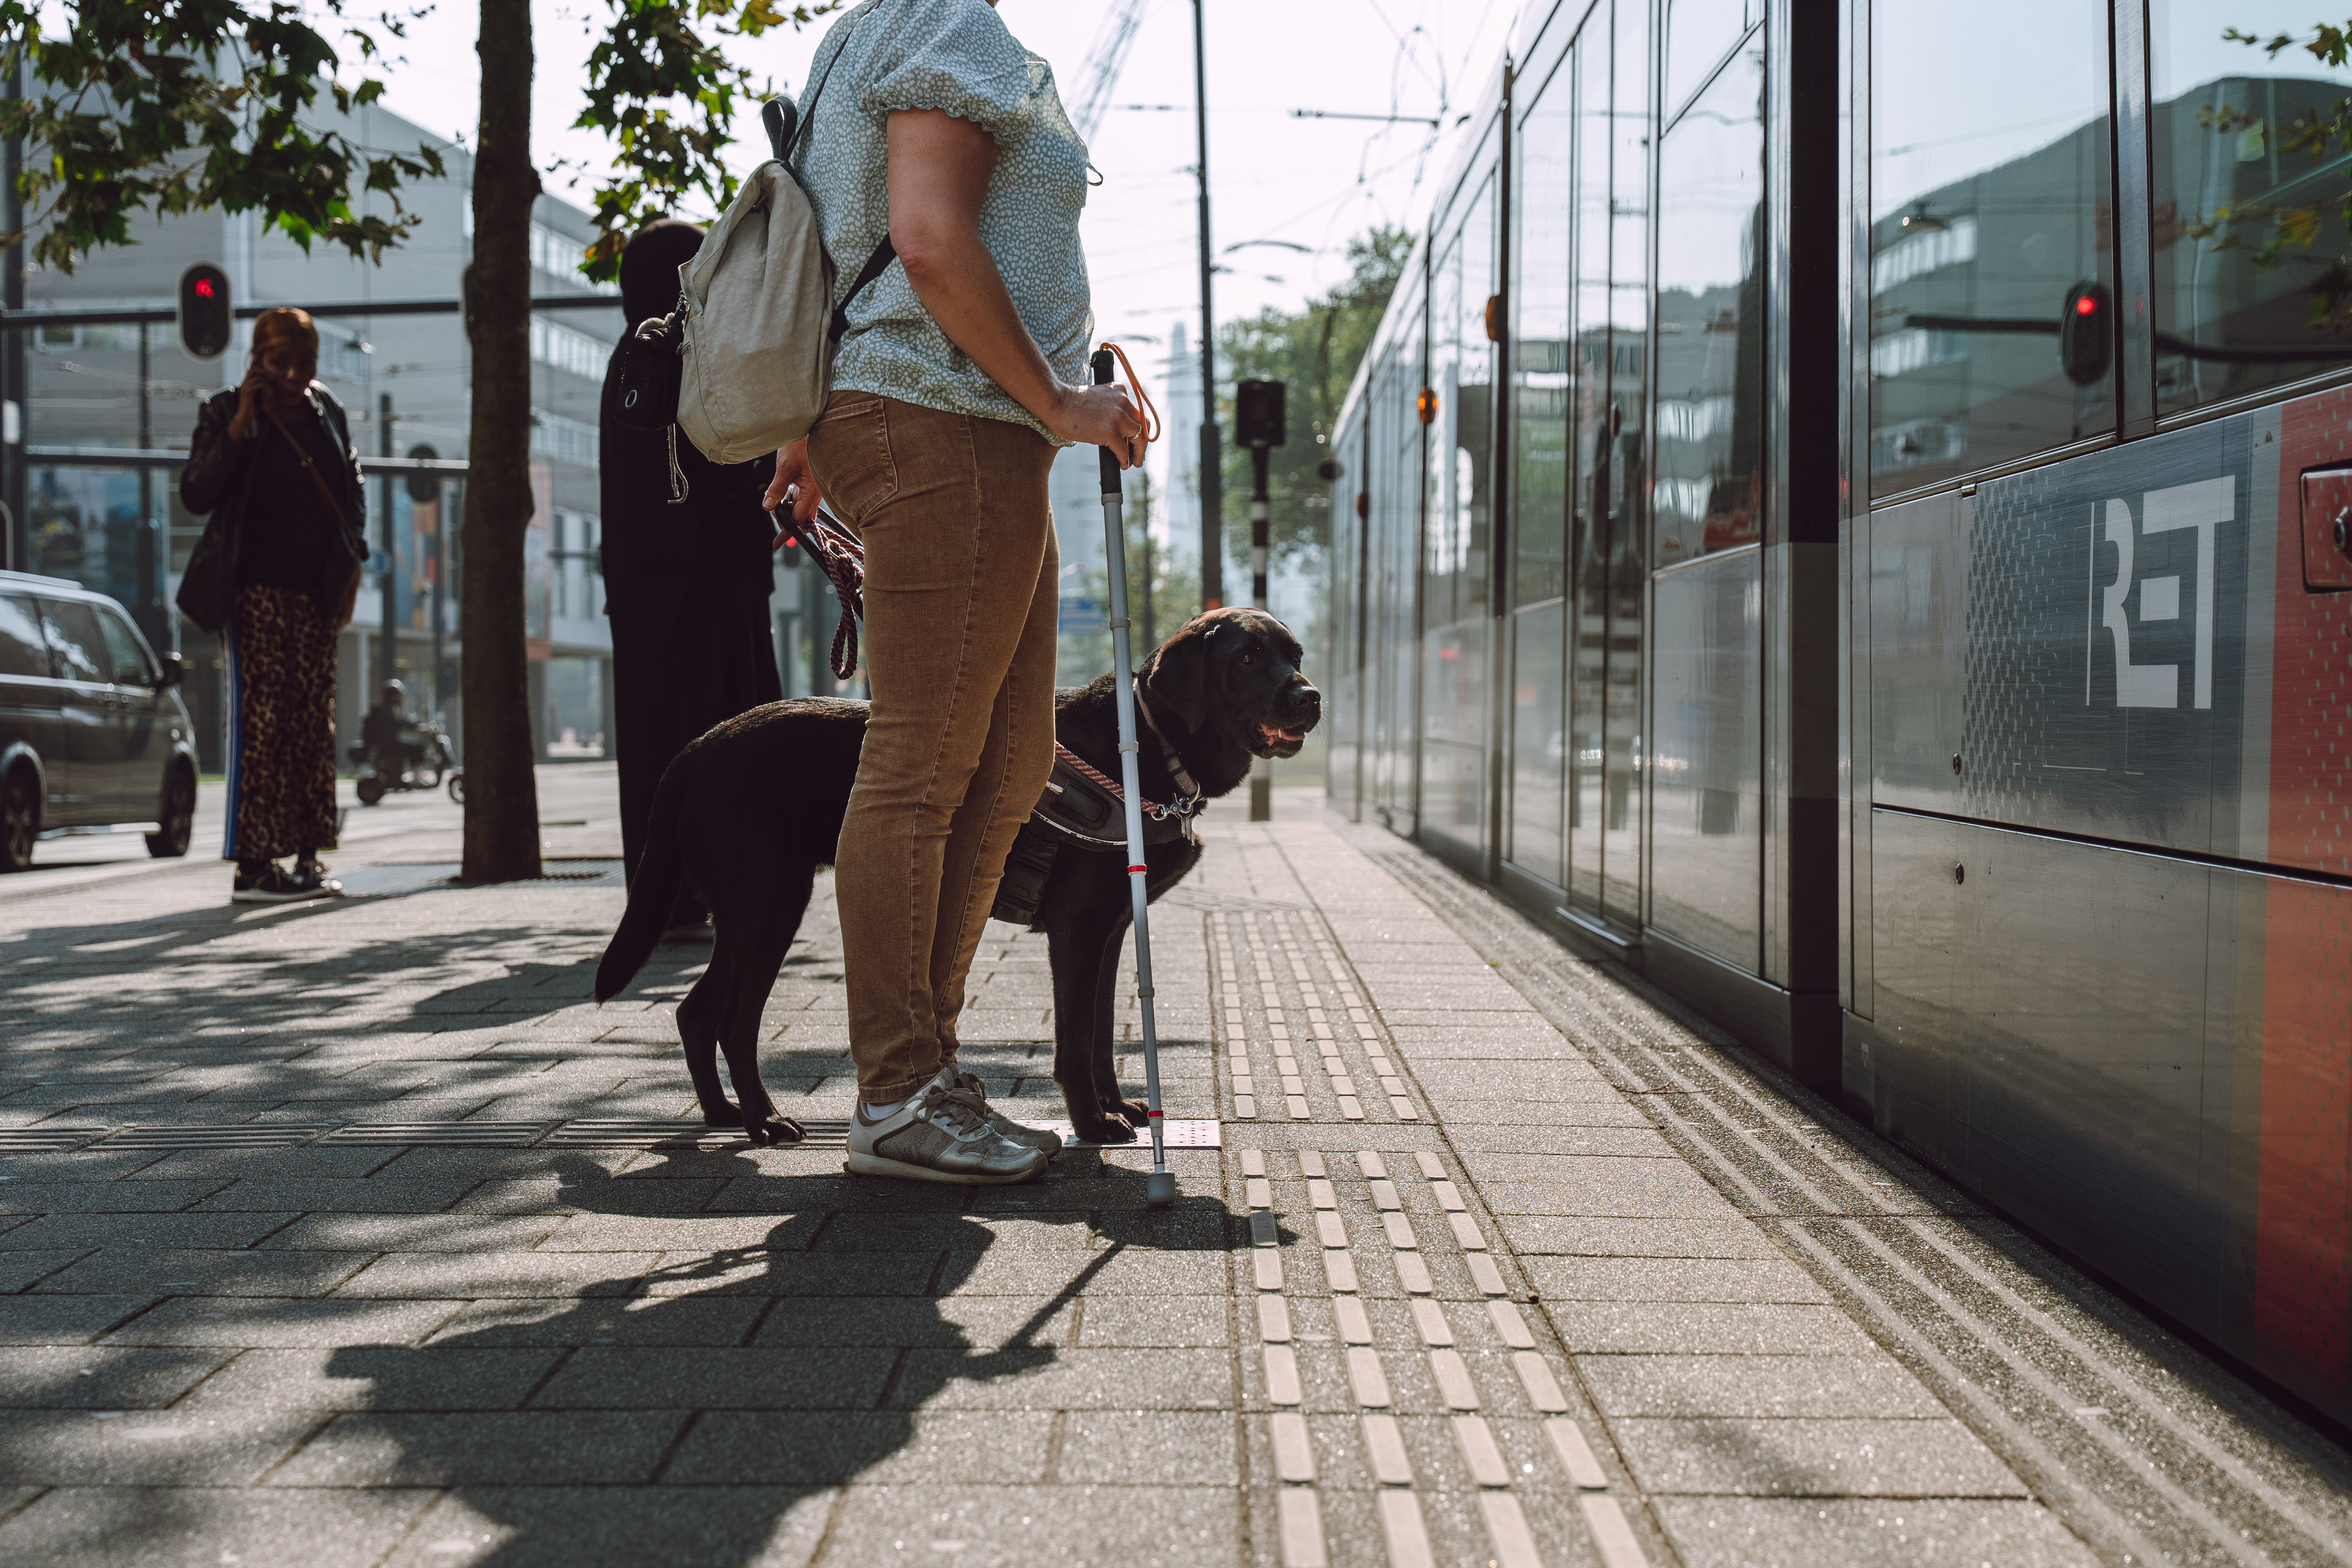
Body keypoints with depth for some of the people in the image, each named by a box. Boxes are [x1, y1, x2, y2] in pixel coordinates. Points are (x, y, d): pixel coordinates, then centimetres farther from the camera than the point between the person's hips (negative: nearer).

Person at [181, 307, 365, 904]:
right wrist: (238, 428, -18)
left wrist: (351, 560, 11)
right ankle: (253, 863, -7)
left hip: (318, 592, 5)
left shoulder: (327, 411, 12)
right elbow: (196, 495, -10)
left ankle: (307, 856, 11)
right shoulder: (226, 412, -2)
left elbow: (352, 489, 23)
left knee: (315, 722, 5)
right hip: (258, 590, -5)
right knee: (260, 721, -9)